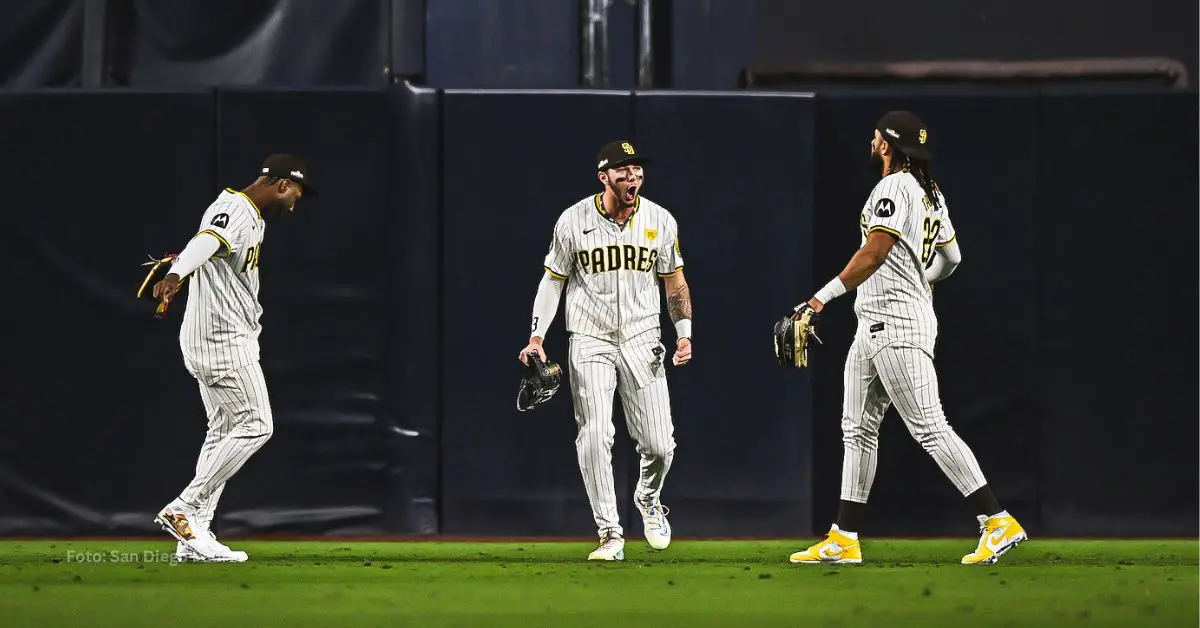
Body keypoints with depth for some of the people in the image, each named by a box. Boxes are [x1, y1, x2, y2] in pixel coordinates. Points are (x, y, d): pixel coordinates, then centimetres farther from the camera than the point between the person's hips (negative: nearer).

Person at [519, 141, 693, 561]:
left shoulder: (660, 221, 0)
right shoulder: (574, 221, -5)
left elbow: (675, 282, 11)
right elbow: (553, 280, 4)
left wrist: (684, 333, 0)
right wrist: (537, 337, -4)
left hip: (642, 341, 1)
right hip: (590, 341, -1)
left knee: (659, 445, -3)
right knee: (595, 436, -14)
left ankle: (648, 499, 31)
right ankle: (610, 535, -7)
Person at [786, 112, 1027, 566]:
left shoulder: (895, 188, -13)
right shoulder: (931, 194, 17)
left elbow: (875, 252, -22)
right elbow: (950, 257, 25)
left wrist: (824, 295, -23)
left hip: (896, 325, -11)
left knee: (929, 427, -14)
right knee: (858, 428, 11)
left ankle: (999, 523, -17)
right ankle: (844, 540, 12)